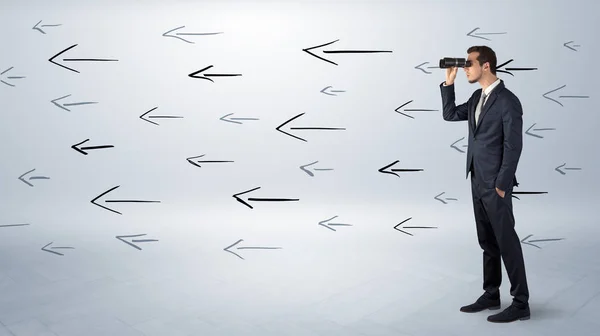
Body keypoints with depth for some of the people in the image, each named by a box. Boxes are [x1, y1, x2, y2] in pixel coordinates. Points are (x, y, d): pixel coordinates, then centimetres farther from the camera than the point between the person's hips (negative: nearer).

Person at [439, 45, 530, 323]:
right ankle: (491, 295, 24)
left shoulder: (508, 101, -16)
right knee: (488, 242, 14)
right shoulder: (477, 97, 10)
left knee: (506, 242, -2)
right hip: (477, 182, 8)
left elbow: (513, 147, -18)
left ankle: (520, 303, 7)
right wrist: (448, 83, 6)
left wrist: (502, 184, -18)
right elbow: (450, 114, 16)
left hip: (495, 184, -8)